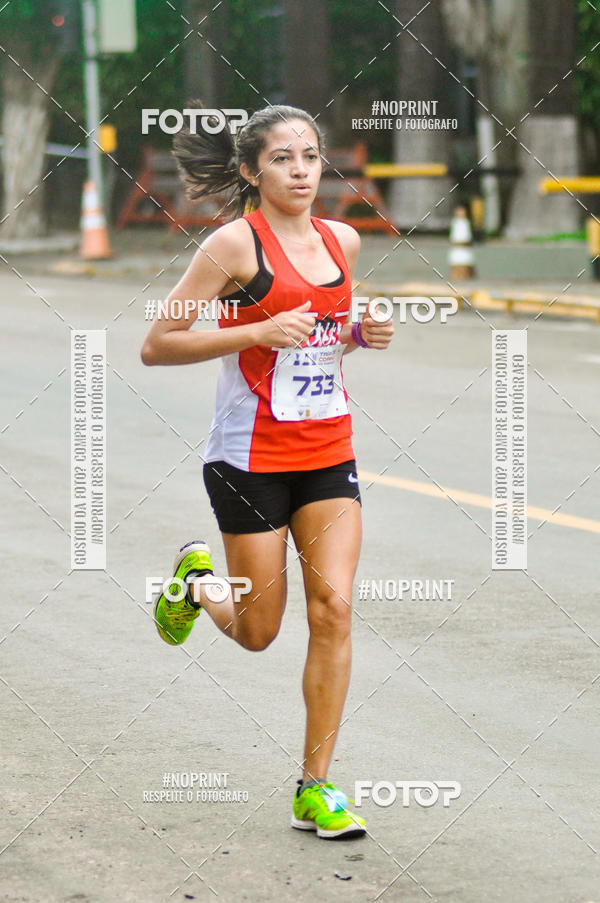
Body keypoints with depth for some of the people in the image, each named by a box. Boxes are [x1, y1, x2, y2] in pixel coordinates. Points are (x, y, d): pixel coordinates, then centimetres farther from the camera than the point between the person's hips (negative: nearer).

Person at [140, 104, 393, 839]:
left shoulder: (342, 241, 7)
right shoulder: (235, 244, -11)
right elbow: (156, 346, -12)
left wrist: (362, 335, 3)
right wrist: (259, 332, -21)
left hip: (329, 452, 5)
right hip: (251, 456, -4)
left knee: (333, 606, -8)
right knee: (259, 632, 3)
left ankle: (316, 790, -1)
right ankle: (195, 579, 39)